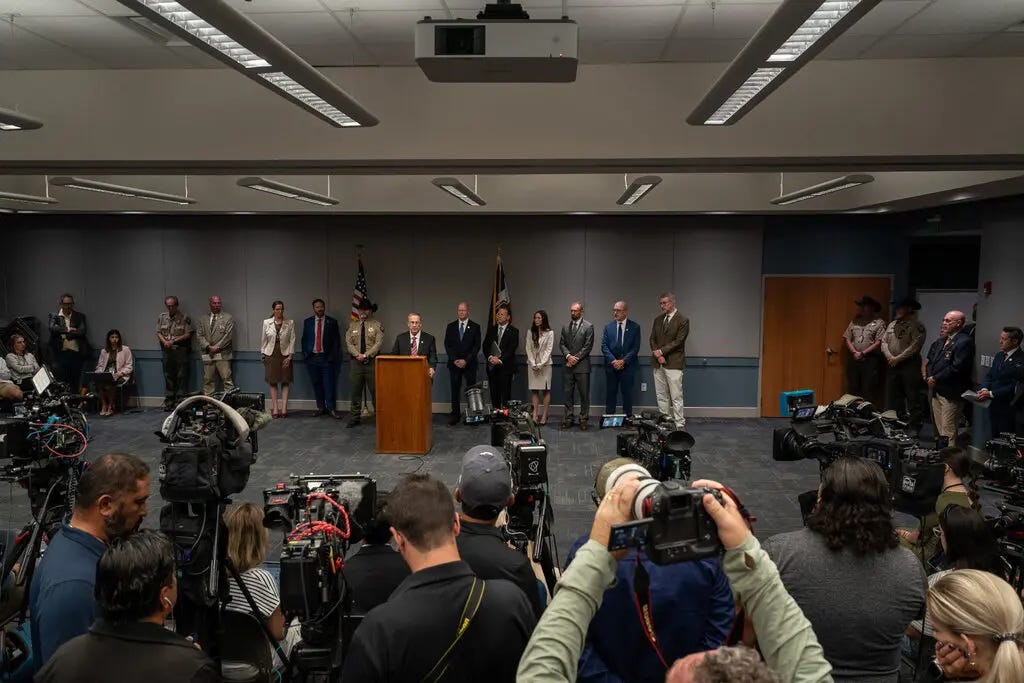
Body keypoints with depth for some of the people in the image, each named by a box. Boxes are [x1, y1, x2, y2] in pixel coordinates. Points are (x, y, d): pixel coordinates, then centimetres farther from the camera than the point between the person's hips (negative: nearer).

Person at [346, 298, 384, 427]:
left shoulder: (377, 325, 1)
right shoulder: (352, 325, 11)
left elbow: (378, 343, -8)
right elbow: (348, 342, 3)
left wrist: (365, 355, -16)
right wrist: (357, 355, -13)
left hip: (372, 362, -3)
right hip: (356, 362, 3)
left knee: (375, 391, 0)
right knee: (355, 391, 6)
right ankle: (355, 417, 14)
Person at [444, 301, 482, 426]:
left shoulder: (475, 327, 2)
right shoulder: (451, 326, 9)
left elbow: (477, 346, -2)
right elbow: (447, 345, 5)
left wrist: (466, 360, -11)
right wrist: (454, 360, -7)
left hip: (469, 364, -2)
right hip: (454, 363, 2)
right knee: (455, 389, 3)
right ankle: (455, 414, 9)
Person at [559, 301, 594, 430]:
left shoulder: (588, 326, -2)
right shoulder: (565, 326, 13)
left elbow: (588, 346, -7)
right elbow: (561, 344, 9)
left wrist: (576, 358, -11)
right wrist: (568, 356, -9)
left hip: (582, 366, -4)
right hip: (568, 366, 4)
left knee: (584, 394, 1)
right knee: (568, 393, 6)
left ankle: (583, 419, 9)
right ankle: (569, 418, 13)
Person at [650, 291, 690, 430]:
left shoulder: (683, 320, -5)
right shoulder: (658, 320, 13)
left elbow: (678, 341, -11)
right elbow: (652, 339, 11)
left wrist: (661, 351, -12)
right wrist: (657, 354, -5)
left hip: (674, 364, -6)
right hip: (659, 364, 6)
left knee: (676, 397, -5)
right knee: (661, 396, 10)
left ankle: (680, 425, -1)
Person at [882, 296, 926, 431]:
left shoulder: (917, 326, -7)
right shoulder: (892, 324, 15)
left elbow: (914, 346, -16)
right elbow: (884, 341, 11)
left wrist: (898, 358, -16)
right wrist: (889, 357, -5)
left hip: (910, 365, -7)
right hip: (893, 365, 7)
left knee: (912, 398, -3)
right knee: (893, 397, 11)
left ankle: (914, 427, 3)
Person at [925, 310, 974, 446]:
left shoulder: (964, 342, -12)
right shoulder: (940, 341, 16)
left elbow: (957, 368, -19)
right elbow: (930, 360, 18)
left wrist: (936, 379, -13)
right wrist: (929, 377, 0)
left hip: (950, 393, -8)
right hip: (936, 391, 8)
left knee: (948, 432, -7)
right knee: (938, 428, 13)